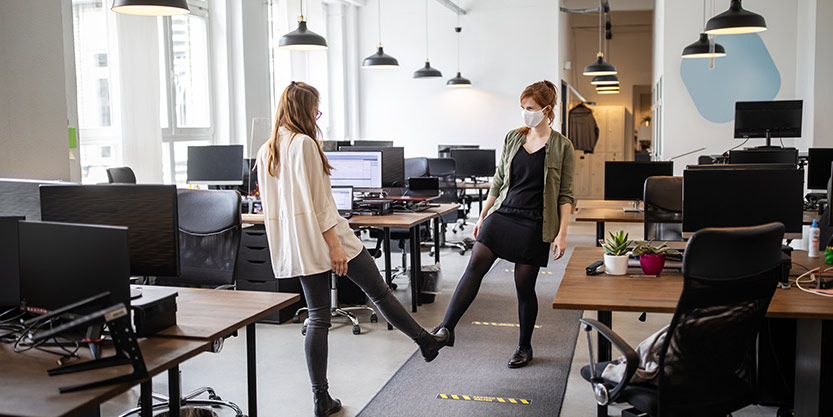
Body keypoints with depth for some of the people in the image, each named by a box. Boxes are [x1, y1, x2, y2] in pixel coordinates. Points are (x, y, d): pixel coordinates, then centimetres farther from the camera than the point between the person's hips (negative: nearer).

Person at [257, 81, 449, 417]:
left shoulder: (265, 151, 11)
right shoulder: (304, 143, -13)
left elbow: (270, 204, 15)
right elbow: (316, 201, -18)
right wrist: (334, 244, -18)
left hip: (297, 246, 8)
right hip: (323, 236, -7)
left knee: (318, 318, 10)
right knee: (379, 292, 9)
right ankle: (426, 342, 26)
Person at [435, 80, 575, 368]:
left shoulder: (562, 147, -2)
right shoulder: (512, 139, 9)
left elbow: (566, 194, -2)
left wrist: (562, 233, -10)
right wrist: (483, 216, 14)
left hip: (534, 224, -3)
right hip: (502, 214, 3)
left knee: (524, 285, 2)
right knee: (475, 265, -15)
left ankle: (524, 347, 21)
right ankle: (446, 329, -18)